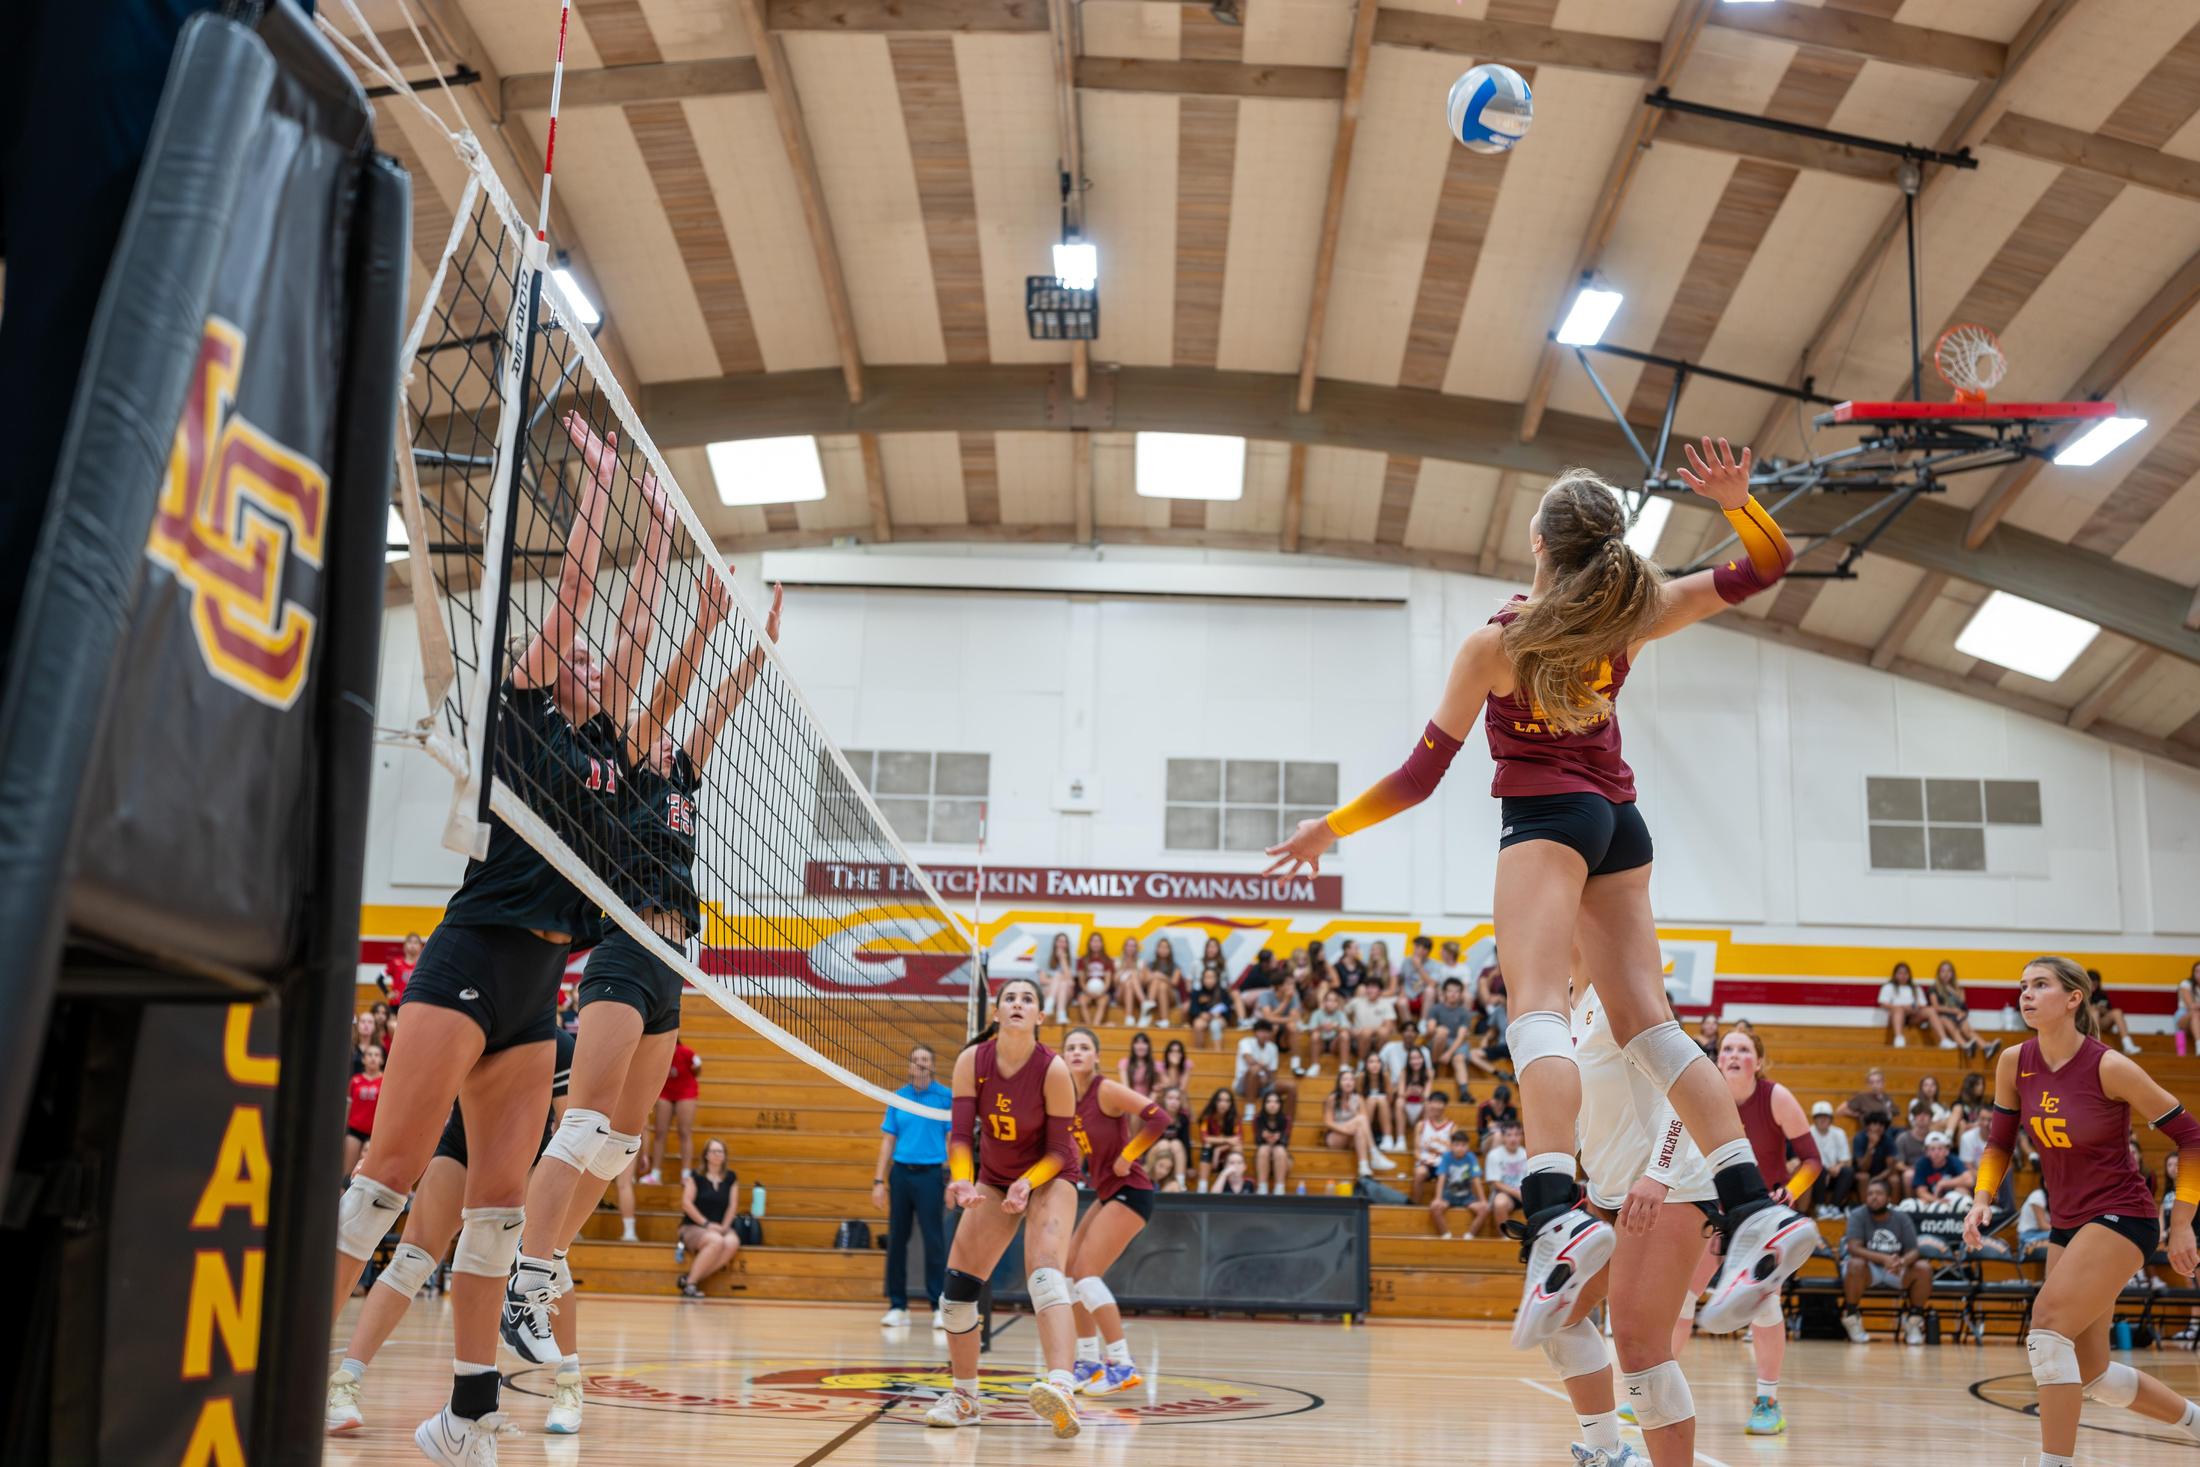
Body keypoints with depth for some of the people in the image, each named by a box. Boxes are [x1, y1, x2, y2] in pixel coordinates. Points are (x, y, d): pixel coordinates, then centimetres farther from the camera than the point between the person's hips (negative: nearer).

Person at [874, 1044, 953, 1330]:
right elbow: (888, 1141, 11)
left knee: (934, 1242, -4)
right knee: (896, 1240, 4)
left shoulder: (946, 1096, 0)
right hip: (900, 1173, 3)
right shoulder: (898, 1097, 9)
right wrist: (879, 1180, 5)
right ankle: (897, 1306, 12)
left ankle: (939, 1306, 2)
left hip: (930, 1174, -3)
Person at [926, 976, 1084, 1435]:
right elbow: (960, 1133, -16)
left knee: (1046, 1269, -30)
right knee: (958, 1284, -2)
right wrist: (962, 1180, -34)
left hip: (1049, 1177, -4)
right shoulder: (971, 1061, -15)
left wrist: (1027, 1183, -33)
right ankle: (964, 1399, 17)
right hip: (994, 1177, 5)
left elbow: (1060, 1149, -16)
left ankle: (1061, 1387, -49)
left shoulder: (1053, 1069, -24)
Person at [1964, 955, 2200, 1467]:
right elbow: (2000, 1141, 10)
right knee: (2092, 1375, 12)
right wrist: (1983, 1199, -7)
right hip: (2066, 1224, 7)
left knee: (2048, 1324, -24)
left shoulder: (2110, 1068, -18)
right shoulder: (2013, 1064, -3)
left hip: (2121, 1218, -7)